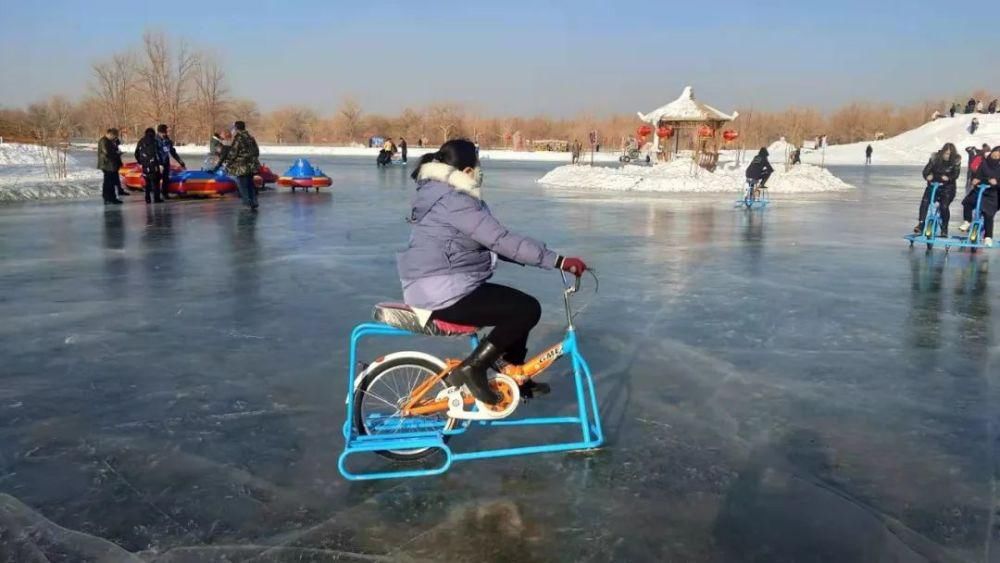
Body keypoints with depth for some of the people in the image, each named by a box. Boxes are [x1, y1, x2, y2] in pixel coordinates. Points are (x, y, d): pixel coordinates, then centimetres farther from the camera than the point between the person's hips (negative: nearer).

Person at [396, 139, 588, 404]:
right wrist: (559, 261, -21)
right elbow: (503, 241, -23)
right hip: (445, 294, -11)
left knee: (518, 304, 18)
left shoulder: (440, 196, 15)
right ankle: (472, 368, -8)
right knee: (528, 309, -12)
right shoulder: (454, 202, -19)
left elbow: (491, 243, 16)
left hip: (437, 288, 11)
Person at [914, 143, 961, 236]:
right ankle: (921, 224, -19)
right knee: (924, 201, -23)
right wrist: (928, 176, -32)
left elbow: (956, 174, -15)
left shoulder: (956, 161, -7)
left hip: (948, 187, -1)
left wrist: (948, 178, -33)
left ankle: (944, 229, 3)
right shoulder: (935, 158, -6)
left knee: (944, 207, -16)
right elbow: (926, 170, -12)